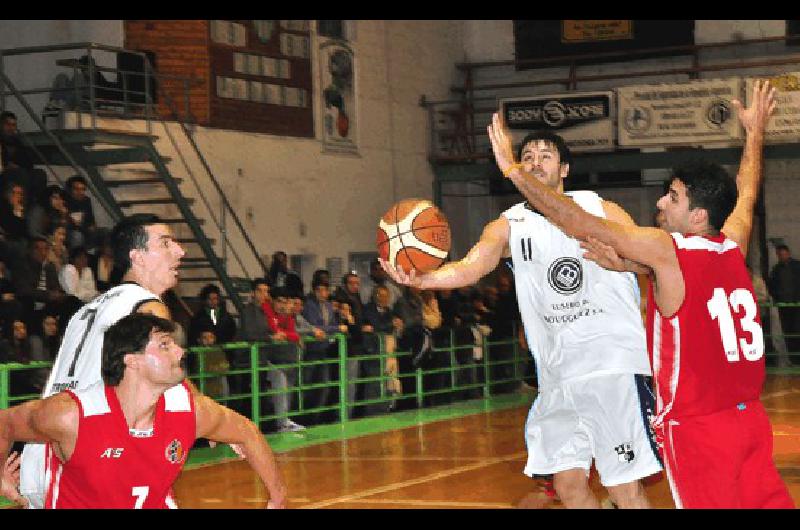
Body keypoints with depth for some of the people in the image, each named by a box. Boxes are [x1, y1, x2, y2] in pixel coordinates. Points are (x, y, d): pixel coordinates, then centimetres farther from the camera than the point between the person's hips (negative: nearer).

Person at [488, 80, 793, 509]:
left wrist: (513, 169, -11)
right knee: (769, 501, 9)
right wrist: (755, 131, 43)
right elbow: (746, 192, 26)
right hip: (751, 420, 7)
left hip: (696, 428, -6)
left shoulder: (666, 249, -13)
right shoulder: (733, 245, 5)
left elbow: (579, 225, -15)